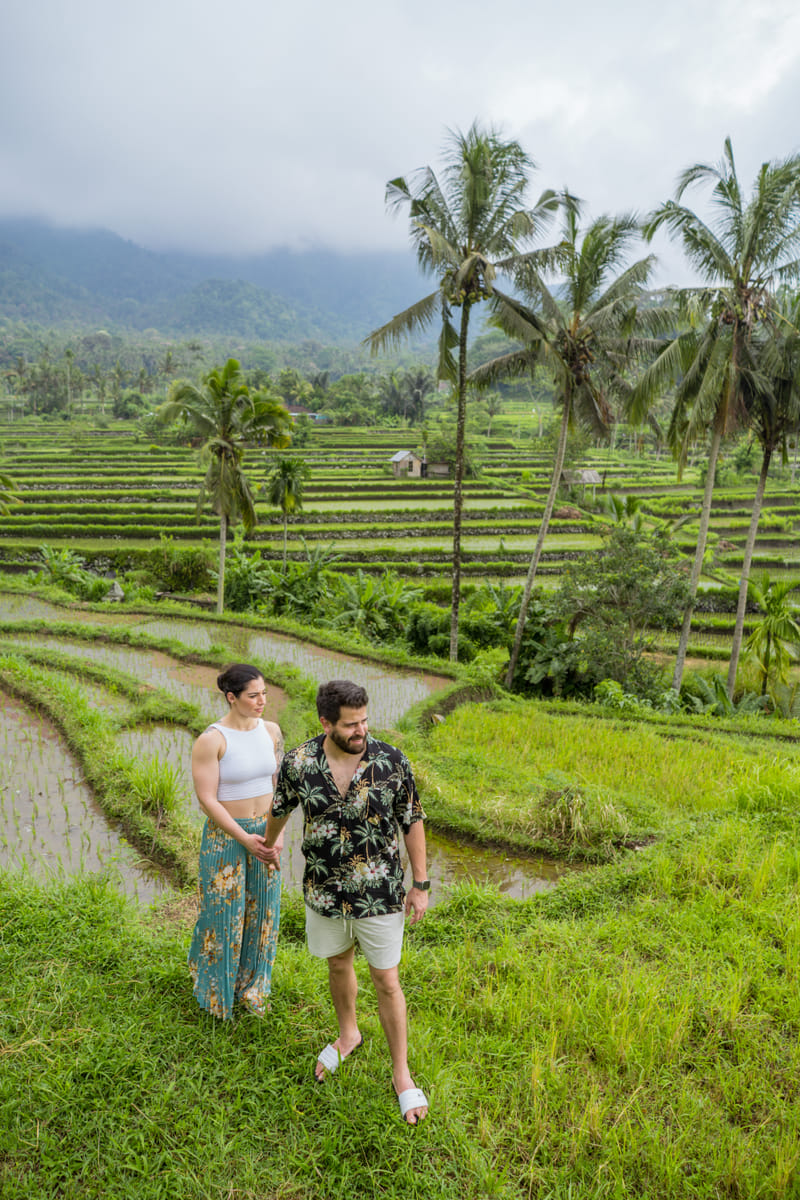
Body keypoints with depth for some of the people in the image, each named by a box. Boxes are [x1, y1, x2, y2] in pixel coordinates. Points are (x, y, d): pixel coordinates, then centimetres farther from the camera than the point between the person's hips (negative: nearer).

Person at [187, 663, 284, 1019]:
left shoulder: (271, 731, -2)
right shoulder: (211, 740, -18)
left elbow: (277, 786, 2)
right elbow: (207, 799, -18)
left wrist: (277, 835, -8)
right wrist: (246, 840, -21)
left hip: (264, 832, 5)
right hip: (225, 835, -5)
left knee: (261, 910, 15)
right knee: (223, 912, 9)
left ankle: (252, 988, 37)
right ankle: (217, 989, 36)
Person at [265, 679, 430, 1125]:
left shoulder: (392, 762, -19)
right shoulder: (299, 763, -15)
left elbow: (413, 822, -7)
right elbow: (281, 807, 6)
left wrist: (421, 884, -4)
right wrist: (270, 842, 24)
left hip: (380, 893, -2)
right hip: (325, 890, 2)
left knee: (387, 981, 8)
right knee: (339, 963, 23)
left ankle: (402, 1074, 28)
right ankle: (349, 1035, 51)